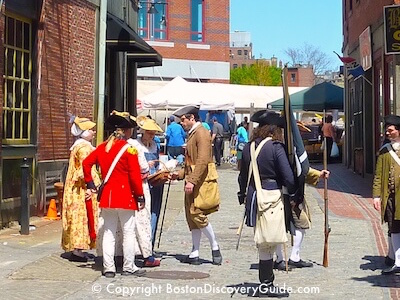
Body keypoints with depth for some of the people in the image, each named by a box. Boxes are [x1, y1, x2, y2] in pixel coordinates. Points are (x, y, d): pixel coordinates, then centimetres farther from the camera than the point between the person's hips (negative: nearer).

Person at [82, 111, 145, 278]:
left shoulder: (102, 147, 6)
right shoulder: (129, 149, -11)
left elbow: (86, 163, 8)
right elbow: (135, 176, -13)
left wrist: (90, 185, 13)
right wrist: (140, 196, -4)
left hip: (107, 196, 5)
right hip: (126, 197, -5)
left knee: (109, 232, 10)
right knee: (128, 232, 5)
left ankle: (108, 268, 9)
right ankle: (128, 267, 11)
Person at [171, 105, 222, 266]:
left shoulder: (201, 133, -11)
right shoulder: (192, 135, 20)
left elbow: (203, 160, -21)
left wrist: (192, 181, -26)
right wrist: (180, 174, 13)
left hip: (200, 182, -10)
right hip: (192, 182, 10)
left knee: (198, 215, -11)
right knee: (191, 217, 8)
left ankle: (215, 247, 3)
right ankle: (194, 254, 11)